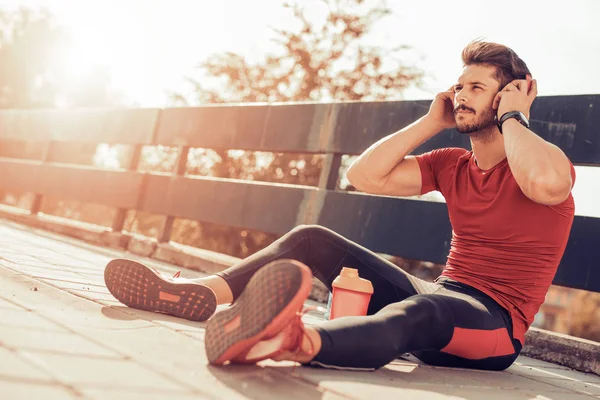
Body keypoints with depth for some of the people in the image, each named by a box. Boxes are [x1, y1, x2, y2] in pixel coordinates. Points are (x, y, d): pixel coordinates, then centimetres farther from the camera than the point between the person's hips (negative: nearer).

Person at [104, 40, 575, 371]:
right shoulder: (452, 165, 15)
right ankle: (201, 292, -23)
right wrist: (432, 122, 8)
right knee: (313, 240, -4)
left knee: (417, 310, -43)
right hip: (442, 294, 7)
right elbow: (365, 175, 7)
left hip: (496, 323, -6)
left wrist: (513, 118, -12)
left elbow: (545, 180, -32)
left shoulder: (548, 161, -3)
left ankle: (296, 342, -74)